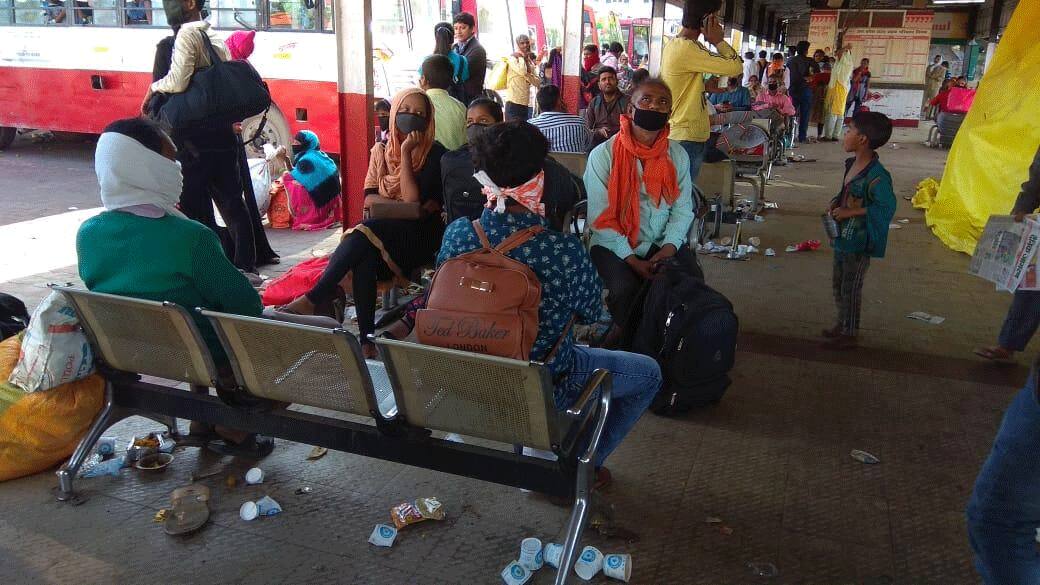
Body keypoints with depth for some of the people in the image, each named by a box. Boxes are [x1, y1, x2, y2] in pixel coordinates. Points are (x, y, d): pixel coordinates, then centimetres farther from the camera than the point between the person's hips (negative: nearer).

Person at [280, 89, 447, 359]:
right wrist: (403, 205, -10)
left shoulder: (435, 153, -1)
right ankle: (367, 338, -31)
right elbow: (369, 196, 7)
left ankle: (314, 299, -27)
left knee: (363, 234, -32)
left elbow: (414, 200, -12)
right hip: (383, 229, 4)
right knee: (364, 259, -33)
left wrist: (406, 154, -12)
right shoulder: (381, 150, 14)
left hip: (418, 233, -3)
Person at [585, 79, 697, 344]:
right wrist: (632, 260, -18)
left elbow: (682, 208, 4)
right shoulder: (603, 154, -8)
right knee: (626, 288, -30)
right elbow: (600, 218, -11)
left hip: (662, 243, 4)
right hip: (615, 244, -3)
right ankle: (623, 333, 6)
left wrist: (670, 246, -15)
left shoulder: (678, 155, 5)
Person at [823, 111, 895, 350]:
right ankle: (842, 324, 35)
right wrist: (836, 202, 0)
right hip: (842, 236, 9)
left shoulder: (876, 175, -23)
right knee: (838, 283, 19)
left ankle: (850, 334, 16)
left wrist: (852, 212, -24)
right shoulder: (852, 164, 5)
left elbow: (887, 207, -23)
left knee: (851, 288, 2)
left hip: (859, 242, -9)